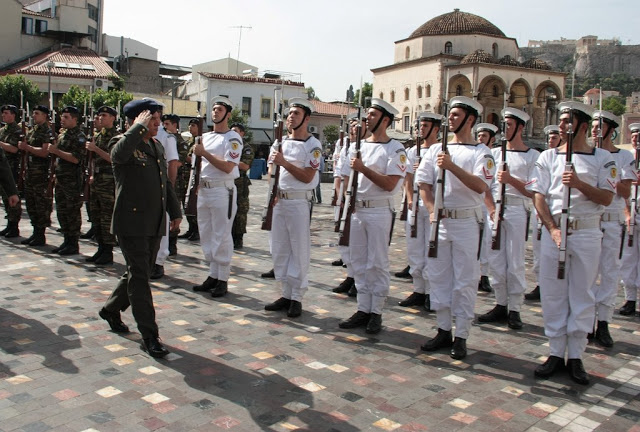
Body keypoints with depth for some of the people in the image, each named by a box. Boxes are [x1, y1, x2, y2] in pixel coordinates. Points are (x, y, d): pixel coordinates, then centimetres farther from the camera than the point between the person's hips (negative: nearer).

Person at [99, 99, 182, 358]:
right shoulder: (125, 144, -9)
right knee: (139, 277, -6)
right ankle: (149, 337, -2)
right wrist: (140, 127, -24)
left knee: (139, 273, 18)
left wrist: (175, 211, 22)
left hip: (155, 224, 8)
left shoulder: (158, 147, 15)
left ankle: (111, 310, 41)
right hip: (131, 223, -8)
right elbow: (119, 154, -36)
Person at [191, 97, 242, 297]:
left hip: (222, 190, -8)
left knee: (221, 237, -5)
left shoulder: (233, 138, -8)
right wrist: (198, 184, 13)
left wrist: (204, 153, -15)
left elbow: (227, 167, -18)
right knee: (206, 235, 10)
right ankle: (213, 276, 20)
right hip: (204, 189, 8)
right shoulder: (205, 137, 17)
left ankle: (223, 280, 3)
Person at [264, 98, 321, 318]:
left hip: (299, 202, -7)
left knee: (299, 251, -2)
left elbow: (307, 177, -13)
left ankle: (296, 298, 6)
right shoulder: (281, 142, 14)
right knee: (279, 249, 9)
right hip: (279, 200, 7)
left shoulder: (313, 145, -6)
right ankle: (286, 294, 19)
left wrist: (283, 162, -17)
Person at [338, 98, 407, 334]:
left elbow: (390, 184, -16)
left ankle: (376, 312, 10)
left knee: (377, 263, 0)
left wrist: (363, 168, -19)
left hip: (379, 210, -6)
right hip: (356, 209, 6)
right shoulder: (358, 145, 14)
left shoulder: (395, 149, -6)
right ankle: (363, 309, 19)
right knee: (358, 261, 9)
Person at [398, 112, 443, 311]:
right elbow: (408, 179, 11)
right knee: (414, 251, 8)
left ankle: (431, 293, 7)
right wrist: (410, 200, -2)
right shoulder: (413, 151, 14)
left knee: (431, 251, -3)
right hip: (415, 205, 5)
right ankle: (419, 290, 18)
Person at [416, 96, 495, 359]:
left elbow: (480, 186, -16)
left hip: (466, 222, -4)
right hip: (439, 220, 4)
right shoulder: (436, 149, 12)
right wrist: (432, 210, -5)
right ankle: (443, 330, 19)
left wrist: (452, 166, -24)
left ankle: (461, 336, 9)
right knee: (438, 276, 8)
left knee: (465, 281, 0)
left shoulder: (481, 152, -1)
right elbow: (424, 183, 8)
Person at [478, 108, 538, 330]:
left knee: (515, 262, -2)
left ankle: (514, 309, 8)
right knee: (495, 260, 5)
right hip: (494, 209, 4)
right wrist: (492, 209, -4)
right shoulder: (495, 152, 14)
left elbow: (532, 191, -4)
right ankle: (501, 305, 17)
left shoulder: (532, 156, 3)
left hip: (517, 210, -4)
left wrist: (510, 179, -15)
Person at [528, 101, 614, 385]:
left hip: (587, 233, -1)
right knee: (552, 294, 3)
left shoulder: (602, 158, 4)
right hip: (553, 230, 1)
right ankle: (556, 353, 14)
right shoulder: (548, 157, 7)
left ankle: (575, 356, 13)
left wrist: (579, 183, -17)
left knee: (582, 296, 4)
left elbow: (607, 198, -2)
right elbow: (539, 197, 0)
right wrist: (553, 229, -12)